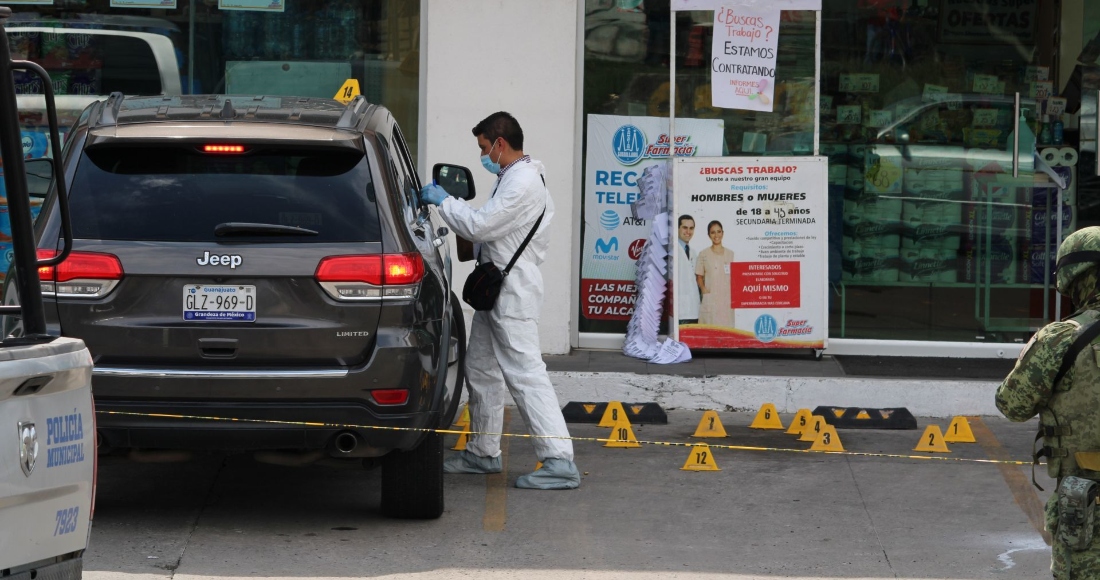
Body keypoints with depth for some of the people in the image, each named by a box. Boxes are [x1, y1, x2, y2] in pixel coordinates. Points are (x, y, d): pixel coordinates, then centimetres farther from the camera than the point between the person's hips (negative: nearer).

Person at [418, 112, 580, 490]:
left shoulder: (523, 183, -18)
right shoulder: (511, 178, 16)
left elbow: (480, 226, -20)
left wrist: (444, 201, -8)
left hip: (513, 293, -11)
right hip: (496, 289, 11)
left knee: (525, 374, -14)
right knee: (481, 370, 18)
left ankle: (559, 462, -18)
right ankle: (483, 452, 29)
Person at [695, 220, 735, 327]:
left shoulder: (730, 254, 11)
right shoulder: (703, 254, 5)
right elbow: (699, 277, 7)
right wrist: (704, 289, -11)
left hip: (727, 298, 2)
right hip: (710, 298, -2)